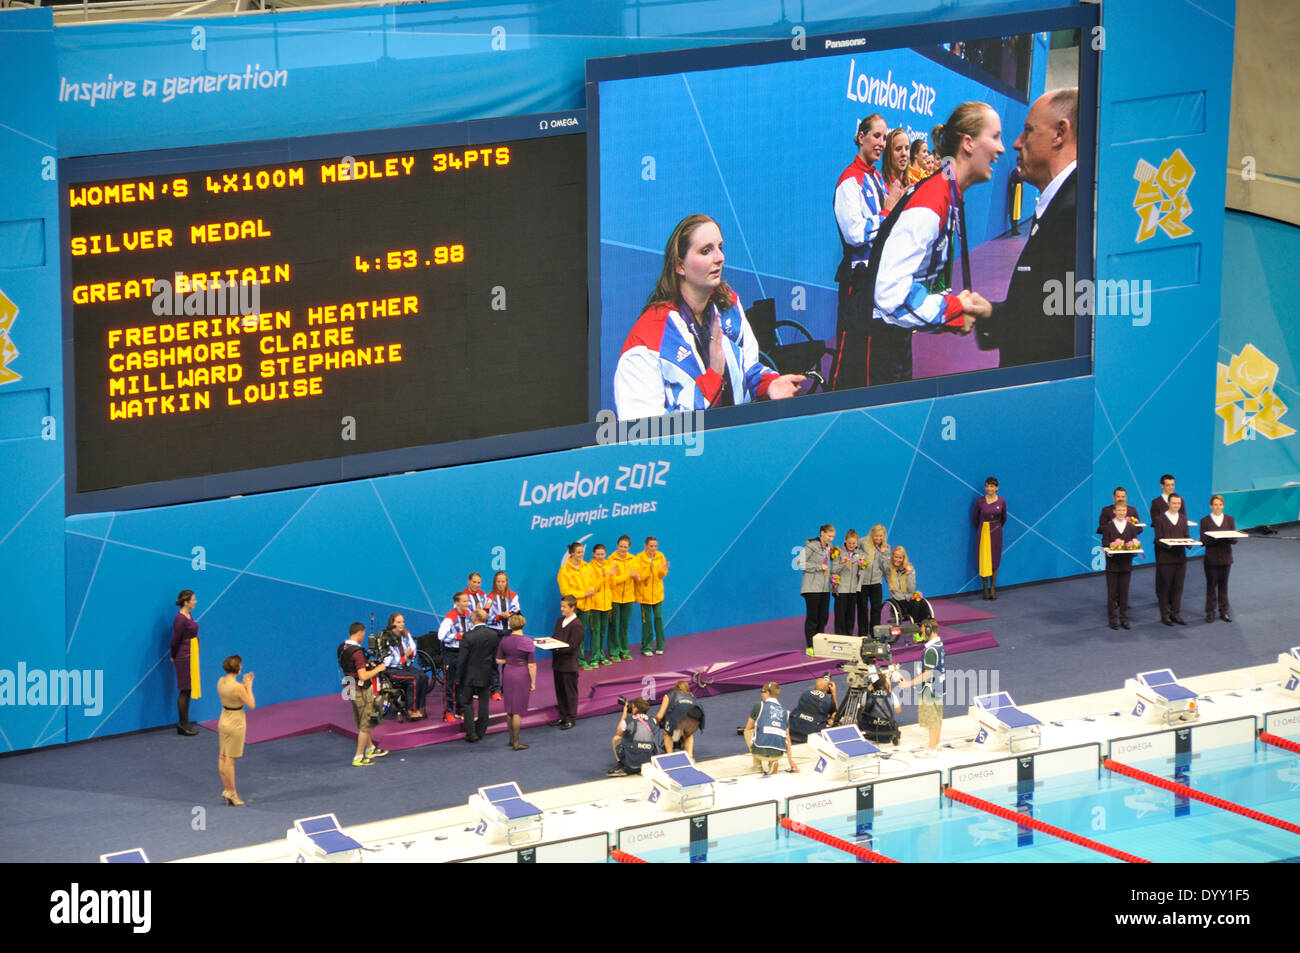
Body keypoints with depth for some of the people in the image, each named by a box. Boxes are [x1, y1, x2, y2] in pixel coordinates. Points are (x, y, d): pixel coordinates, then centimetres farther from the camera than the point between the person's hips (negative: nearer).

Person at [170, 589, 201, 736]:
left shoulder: (189, 615, 8)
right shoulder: (180, 619, -20)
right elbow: (175, 640, -14)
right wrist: (174, 657, -1)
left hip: (191, 655, 9)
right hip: (184, 656, -9)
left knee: (188, 690, 13)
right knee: (185, 690, -2)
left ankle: (185, 723, 20)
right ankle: (182, 724, 4)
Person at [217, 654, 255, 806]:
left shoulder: (221, 681, -2)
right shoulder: (237, 687, -25)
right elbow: (251, 704, -16)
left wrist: (244, 684, 9)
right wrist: (249, 686, -7)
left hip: (224, 721, 8)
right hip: (235, 724, -8)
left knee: (222, 757, 15)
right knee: (230, 759, 0)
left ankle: (227, 790, 25)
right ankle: (232, 794, 8)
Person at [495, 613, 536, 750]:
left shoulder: (504, 641, -1)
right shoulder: (527, 642, -13)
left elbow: (498, 660, 6)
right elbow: (532, 665, -13)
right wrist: (533, 682, -5)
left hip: (508, 675, 4)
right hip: (522, 675, -4)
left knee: (510, 709, 16)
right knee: (518, 710, 1)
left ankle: (512, 739, 25)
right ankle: (516, 742, 4)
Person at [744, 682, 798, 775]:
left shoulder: (759, 706, 8)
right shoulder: (784, 712, 18)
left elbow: (748, 728, 18)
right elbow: (787, 737, 18)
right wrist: (791, 761, 25)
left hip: (760, 750, -3)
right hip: (778, 755, 3)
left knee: (748, 732, 28)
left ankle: (758, 764, 18)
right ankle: (772, 763, 8)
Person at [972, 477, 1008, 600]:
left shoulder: (1001, 502, -3)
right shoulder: (980, 502, -7)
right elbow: (974, 518, 6)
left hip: (996, 534, 1)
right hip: (983, 534, -1)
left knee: (995, 562, 5)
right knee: (983, 561, 0)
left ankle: (993, 589, 12)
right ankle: (986, 589, 8)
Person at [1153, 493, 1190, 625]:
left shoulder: (1183, 518, 12)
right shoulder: (1160, 519, -4)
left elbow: (1186, 536, 12)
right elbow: (1158, 539, -7)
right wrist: (1167, 544, -27)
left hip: (1180, 557, 4)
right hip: (1165, 558, -4)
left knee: (1178, 587, 8)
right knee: (1164, 587, 1)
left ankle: (1175, 614, 16)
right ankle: (1165, 615, 9)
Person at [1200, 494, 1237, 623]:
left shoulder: (1229, 520, 5)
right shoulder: (1205, 521, -1)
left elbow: (1235, 540, 1)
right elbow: (1203, 541, -7)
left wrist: (1227, 537, -21)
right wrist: (1214, 538, -24)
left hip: (1225, 558, 2)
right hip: (1211, 558, -2)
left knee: (1223, 585, 8)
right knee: (1211, 585, 2)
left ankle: (1223, 611, 15)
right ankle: (1210, 612, 9)